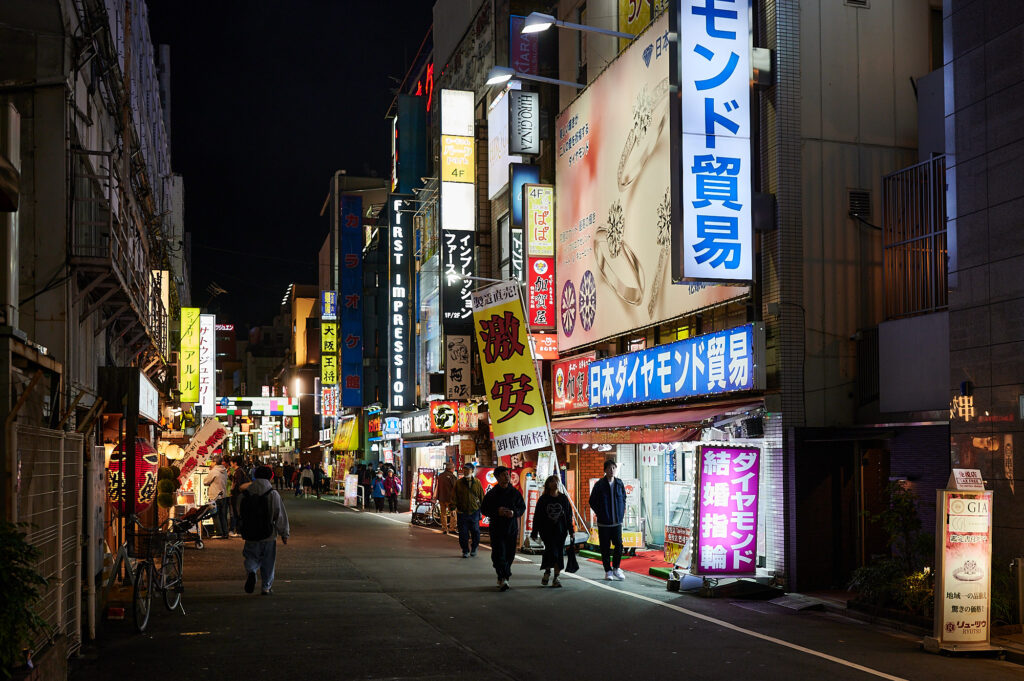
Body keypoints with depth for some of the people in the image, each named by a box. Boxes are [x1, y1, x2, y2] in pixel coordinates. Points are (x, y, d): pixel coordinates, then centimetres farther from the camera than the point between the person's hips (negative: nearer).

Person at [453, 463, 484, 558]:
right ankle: (465, 551, 16)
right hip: (462, 512, 0)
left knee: (475, 532, 5)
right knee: (463, 533, 2)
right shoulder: (458, 483, 3)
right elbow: (454, 497, 3)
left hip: (474, 512, 0)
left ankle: (474, 549, 25)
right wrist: (454, 507, -9)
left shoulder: (477, 482, 4)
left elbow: (481, 496, 10)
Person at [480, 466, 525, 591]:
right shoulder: (492, 493, -1)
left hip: (512, 528, 3)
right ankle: (503, 578, -15)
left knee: (509, 555, 7)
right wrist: (497, 511, -14)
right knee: (499, 554, -12)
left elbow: (522, 507, 11)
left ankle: (502, 578, 21)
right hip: (497, 528, -3)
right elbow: (483, 509, 2)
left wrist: (514, 512, -10)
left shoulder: (515, 492, 6)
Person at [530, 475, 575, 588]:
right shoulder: (543, 499, 2)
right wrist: (535, 532, 0)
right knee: (551, 550, -17)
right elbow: (537, 516, 4)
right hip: (547, 530, -2)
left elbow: (569, 515, 11)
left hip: (560, 531, 2)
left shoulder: (563, 498, 8)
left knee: (559, 553, 1)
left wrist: (571, 531, 6)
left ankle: (556, 578, 10)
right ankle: (547, 572, 6)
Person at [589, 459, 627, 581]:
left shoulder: (619, 483, 4)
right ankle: (608, 571, 15)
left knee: (619, 545, -2)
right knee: (605, 548, 3)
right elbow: (592, 501, 2)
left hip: (617, 521, 2)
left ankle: (616, 568, 17)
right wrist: (600, 513, -3)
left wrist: (622, 511, 9)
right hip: (604, 522, -2)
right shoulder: (599, 485, -7)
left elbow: (623, 498, 20)